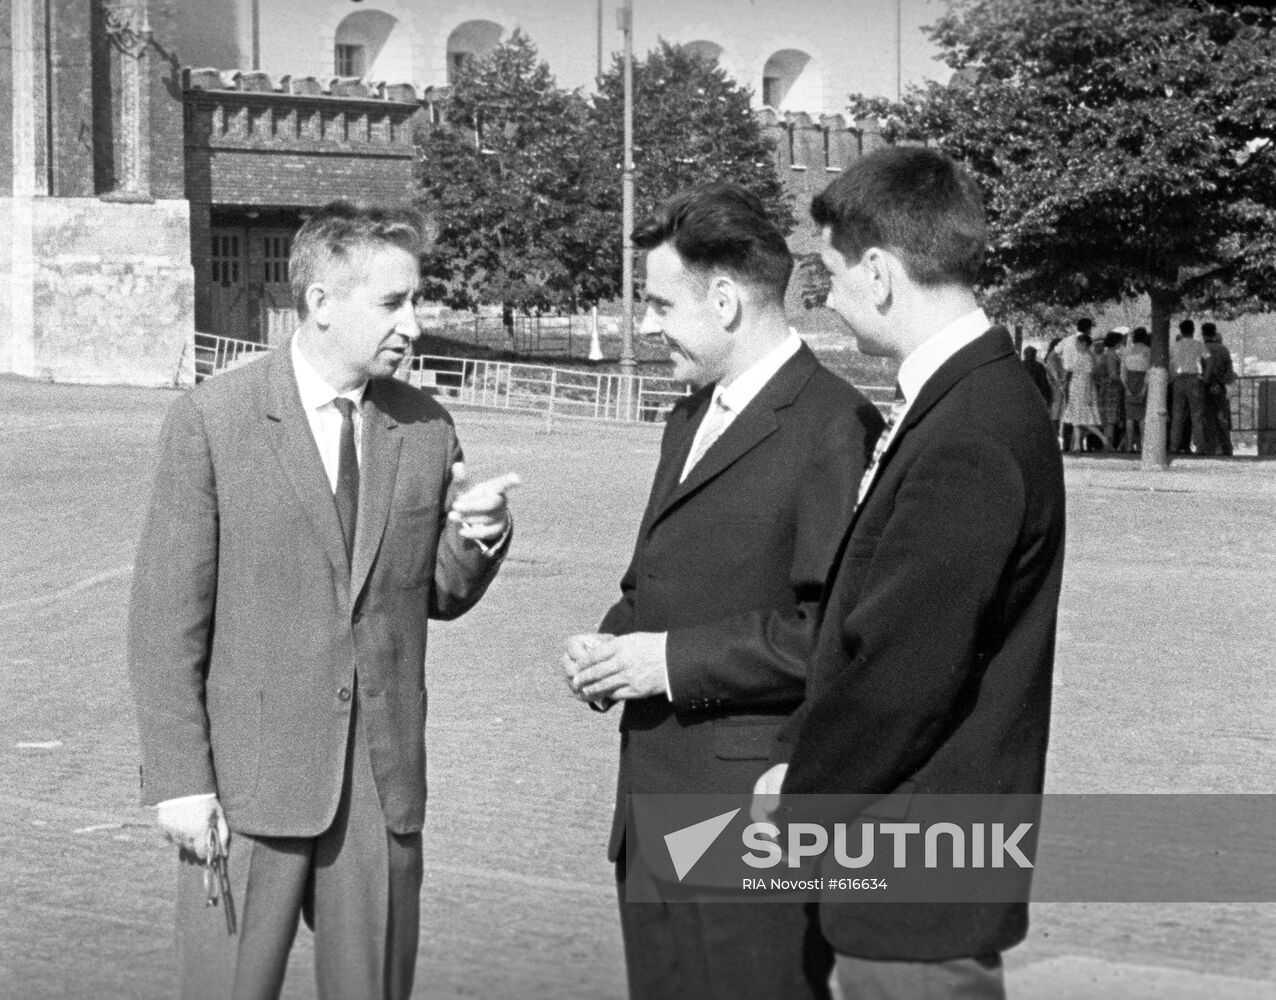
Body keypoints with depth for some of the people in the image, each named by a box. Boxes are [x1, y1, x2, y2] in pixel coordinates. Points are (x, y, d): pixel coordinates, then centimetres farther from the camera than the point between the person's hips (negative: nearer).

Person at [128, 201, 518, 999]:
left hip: (384, 781, 4)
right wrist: (179, 781, -10)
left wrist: (477, 541, -8)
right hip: (251, 782, -3)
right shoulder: (212, 422, -6)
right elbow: (167, 617, -6)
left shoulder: (427, 429, 6)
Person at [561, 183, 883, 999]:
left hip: (751, 812, -9)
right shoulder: (691, 420, 18)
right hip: (657, 808, 9)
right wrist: (612, 643, 5)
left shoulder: (833, 426, -14)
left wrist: (678, 659, -18)